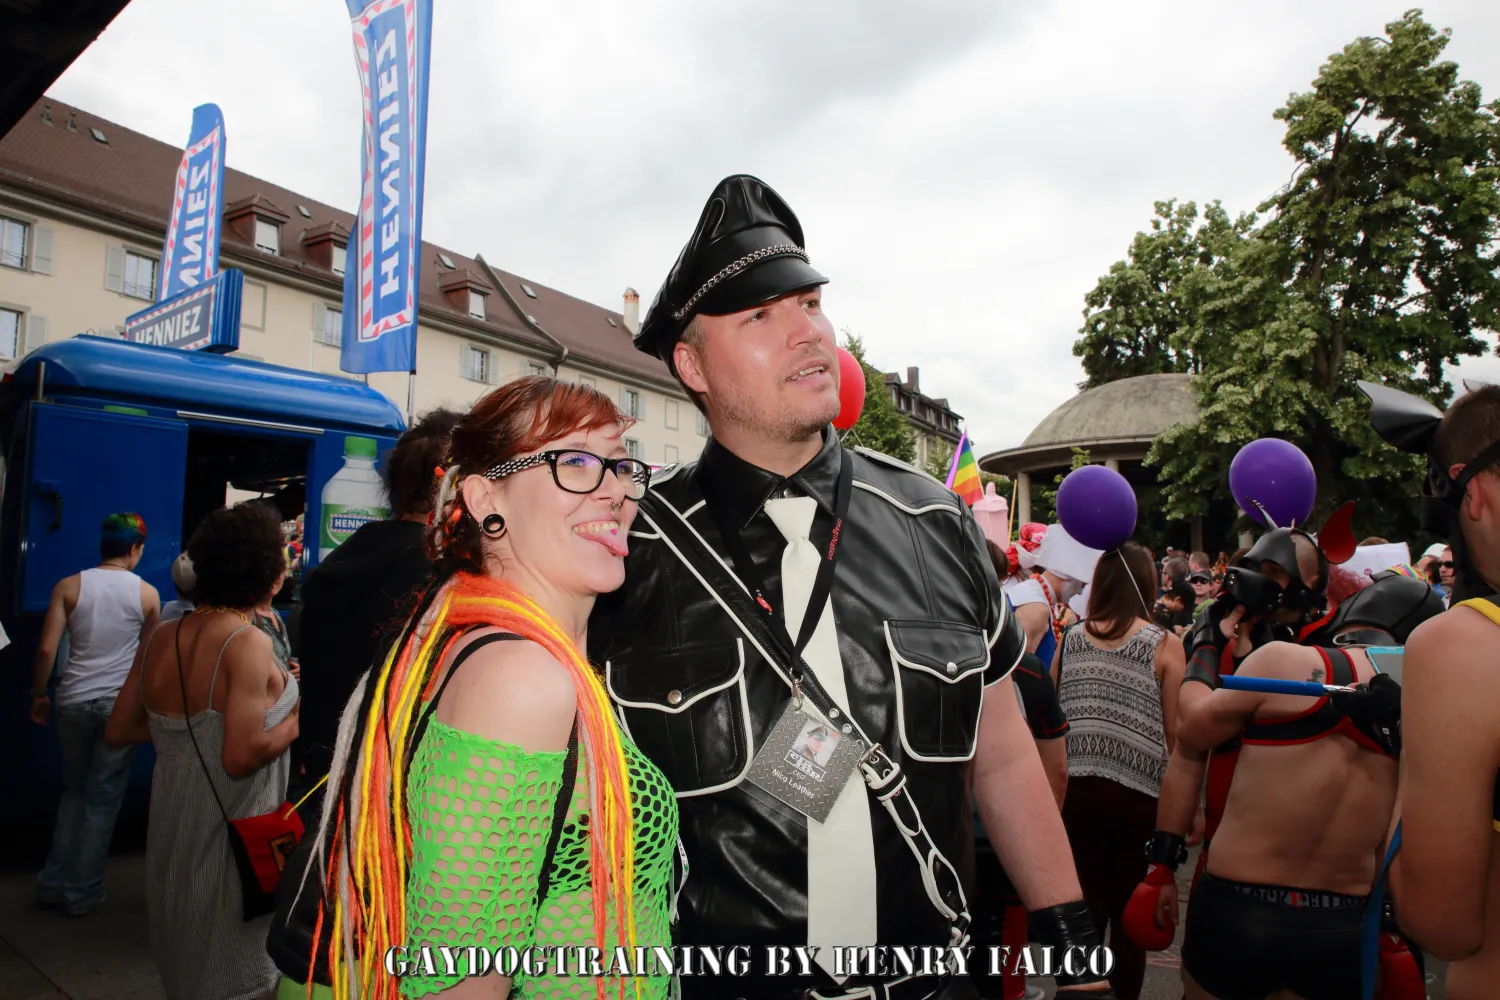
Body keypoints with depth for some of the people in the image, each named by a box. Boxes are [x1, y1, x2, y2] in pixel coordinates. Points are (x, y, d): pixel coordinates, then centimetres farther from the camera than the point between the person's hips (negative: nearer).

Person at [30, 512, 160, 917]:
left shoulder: (69, 586, -2)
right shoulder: (147, 593, -3)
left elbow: (46, 648, -6)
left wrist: (39, 694, 7)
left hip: (73, 699, 2)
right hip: (120, 703, -2)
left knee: (74, 791, 20)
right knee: (103, 797, 8)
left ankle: (54, 883, 24)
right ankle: (82, 892, 16)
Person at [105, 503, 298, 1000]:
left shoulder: (160, 639, 1)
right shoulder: (249, 643, -21)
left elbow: (120, 731, 9)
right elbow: (241, 756, -26)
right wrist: (299, 718, -12)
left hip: (172, 823, 7)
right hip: (231, 831, -7)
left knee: (185, 957, 26)